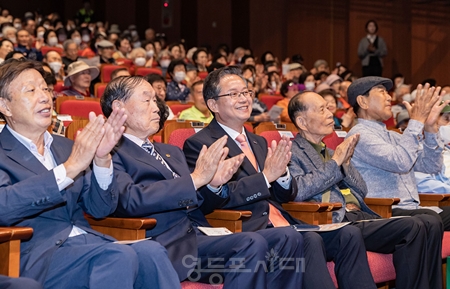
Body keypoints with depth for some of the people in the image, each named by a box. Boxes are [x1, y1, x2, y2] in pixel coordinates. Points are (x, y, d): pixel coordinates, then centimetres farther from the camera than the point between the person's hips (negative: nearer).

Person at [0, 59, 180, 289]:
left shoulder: (65, 147, 21)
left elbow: (100, 208, 14)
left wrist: (102, 159, -4)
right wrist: (69, 168, -22)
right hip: (36, 256, -5)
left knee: (150, 251, -26)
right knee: (119, 257, -33)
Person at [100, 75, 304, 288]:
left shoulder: (170, 152, 26)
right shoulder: (112, 153, -1)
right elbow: (129, 200, -18)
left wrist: (213, 185, 1)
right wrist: (195, 178, -18)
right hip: (168, 246, -8)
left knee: (286, 238, -7)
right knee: (251, 244, -27)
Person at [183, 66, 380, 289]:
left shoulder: (258, 143, 22)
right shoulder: (199, 144, -1)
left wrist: (281, 173, -3)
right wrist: (266, 176, -18)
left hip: (280, 224, 7)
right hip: (246, 231, -7)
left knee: (348, 234, -13)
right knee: (310, 240, -31)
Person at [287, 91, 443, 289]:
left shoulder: (329, 152, 26)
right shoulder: (292, 152, 2)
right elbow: (298, 191, -16)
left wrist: (345, 163, 4)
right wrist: (334, 162, -9)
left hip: (360, 215, 8)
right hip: (336, 223, -8)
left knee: (430, 224, -12)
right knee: (412, 228, -25)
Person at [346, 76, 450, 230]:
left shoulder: (392, 136, 25)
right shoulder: (359, 135, -3)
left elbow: (431, 166, 20)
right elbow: (401, 162, -18)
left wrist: (430, 127, 7)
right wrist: (417, 121, -8)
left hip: (412, 210, 8)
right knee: (429, 218, -37)